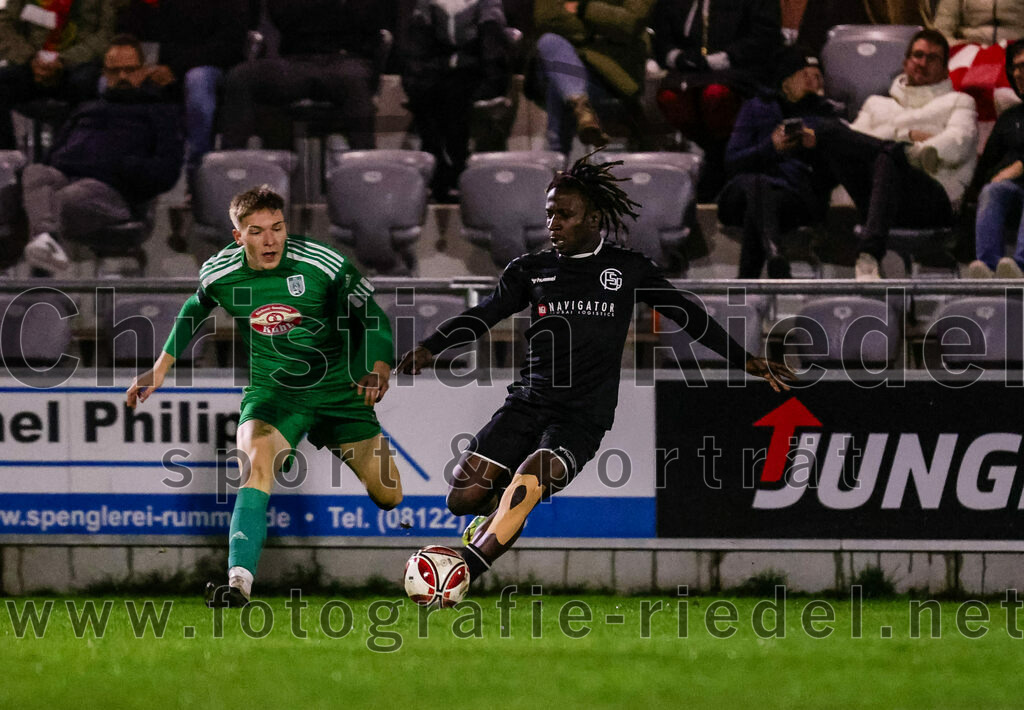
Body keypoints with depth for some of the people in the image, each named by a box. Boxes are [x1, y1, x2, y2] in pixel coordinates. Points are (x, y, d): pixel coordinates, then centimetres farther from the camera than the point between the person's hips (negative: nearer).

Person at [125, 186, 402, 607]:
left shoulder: (324, 265, -17)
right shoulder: (219, 273, -9)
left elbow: (373, 319, -6)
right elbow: (194, 311, 15)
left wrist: (378, 369, -24)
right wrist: (159, 370, 15)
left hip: (337, 391, 0)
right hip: (271, 392, 0)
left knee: (388, 495, 0)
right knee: (256, 464, -31)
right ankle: (239, 580, -39)